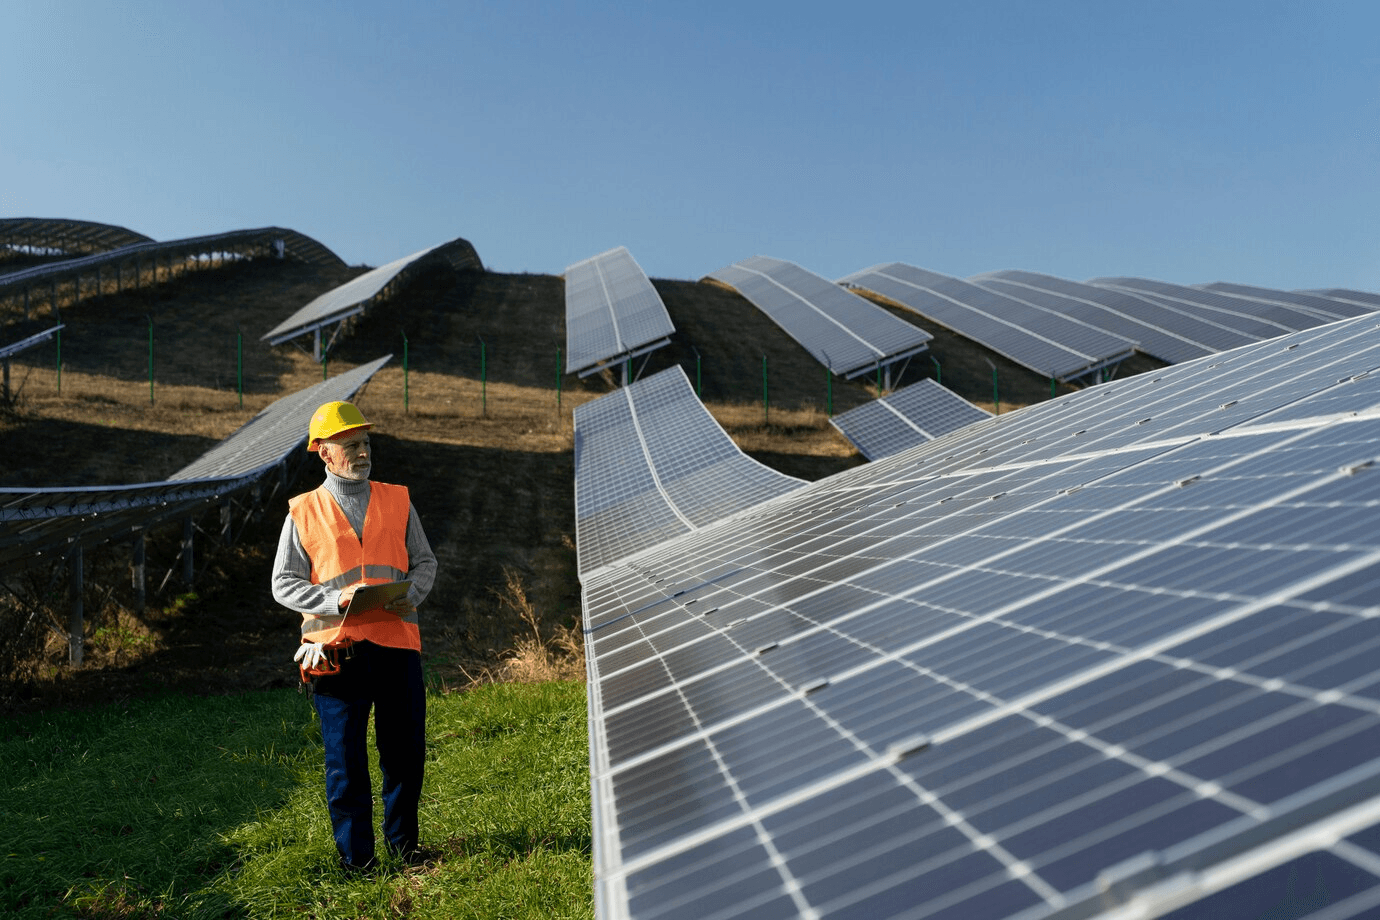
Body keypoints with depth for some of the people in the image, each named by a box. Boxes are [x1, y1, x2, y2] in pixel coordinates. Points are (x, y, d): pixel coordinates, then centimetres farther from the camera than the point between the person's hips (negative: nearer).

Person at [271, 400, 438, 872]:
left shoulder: (397, 500, 11)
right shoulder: (303, 512, 5)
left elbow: (424, 561, 13)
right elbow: (284, 584, 3)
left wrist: (410, 595, -8)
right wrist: (337, 599, -13)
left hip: (397, 642, 2)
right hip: (337, 647, -2)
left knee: (406, 752, 8)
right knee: (346, 761, 4)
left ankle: (404, 845, 27)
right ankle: (356, 858, 18)